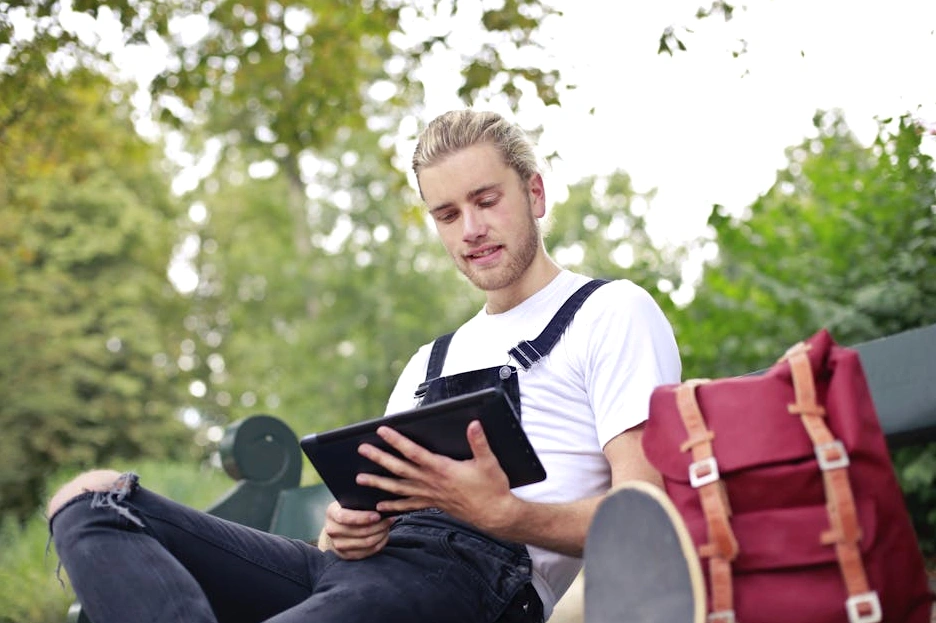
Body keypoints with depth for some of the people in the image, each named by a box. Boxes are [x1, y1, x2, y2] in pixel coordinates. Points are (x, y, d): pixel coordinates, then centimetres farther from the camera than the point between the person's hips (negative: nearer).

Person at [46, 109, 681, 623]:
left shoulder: (613, 312, 9)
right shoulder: (432, 361, 31)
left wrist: (499, 513, -22)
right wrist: (344, 529, -2)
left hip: (472, 570, -9)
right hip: (358, 563, 9)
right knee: (90, 498, -10)